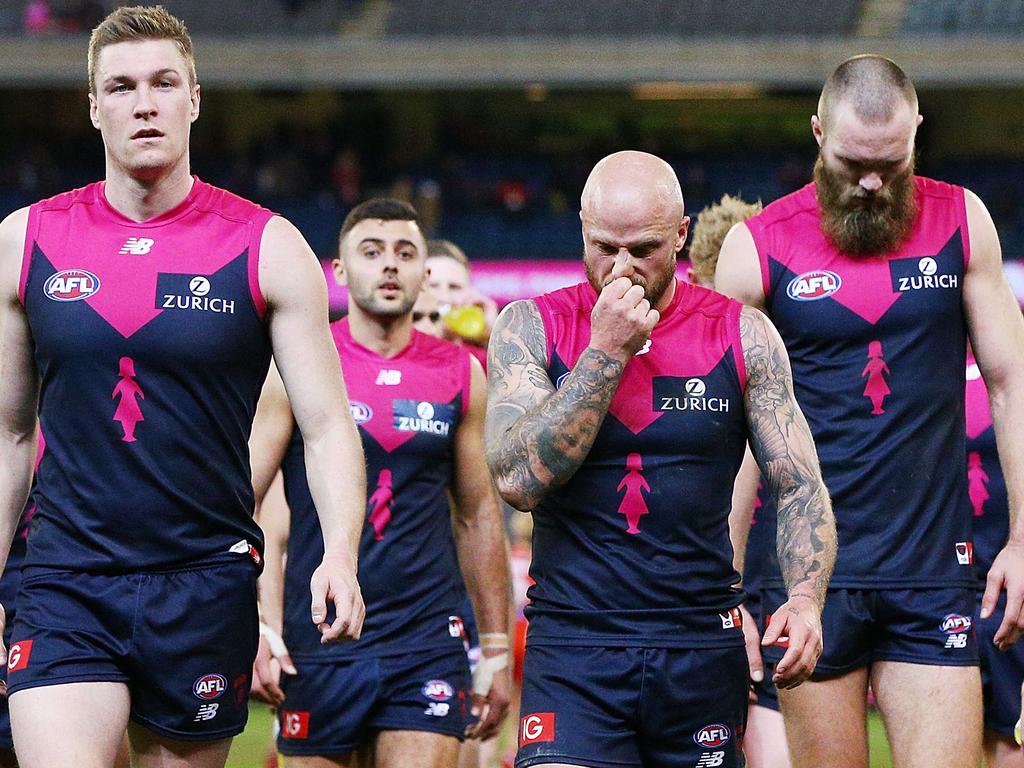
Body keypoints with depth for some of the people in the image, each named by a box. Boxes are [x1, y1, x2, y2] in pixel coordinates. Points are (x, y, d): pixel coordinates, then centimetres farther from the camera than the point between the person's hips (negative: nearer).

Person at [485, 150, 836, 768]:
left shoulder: (744, 335, 4)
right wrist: (606, 350, -14)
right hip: (572, 649, -2)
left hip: (704, 648, 2)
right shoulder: (531, 328, 1)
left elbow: (799, 486, 5)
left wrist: (806, 598, -13)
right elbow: (520, 479, -11)